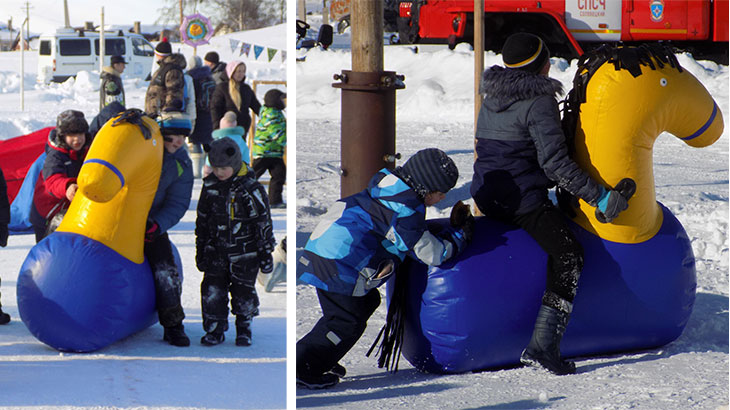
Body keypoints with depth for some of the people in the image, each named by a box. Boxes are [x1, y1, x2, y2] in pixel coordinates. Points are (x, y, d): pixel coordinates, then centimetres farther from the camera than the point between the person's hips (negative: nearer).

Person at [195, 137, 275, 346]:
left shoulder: (250, 188, -12)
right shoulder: (210, 186, 0)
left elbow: (264, 222, -5)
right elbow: (202, 221, 11)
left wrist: (266, 253, -3)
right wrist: (200, 251, 14)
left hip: (244, 254, -3)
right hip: (216, 251, 3)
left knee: (243, 293, 4)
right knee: (212, 291, -2)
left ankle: (244, 331, 23)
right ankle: (215, 330, 13)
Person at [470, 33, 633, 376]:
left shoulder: (492, 98, 15)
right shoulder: (539, 102, -12)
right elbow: (554, 162, -19)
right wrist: (598, 196, -16)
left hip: (486, 195, 9)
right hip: (523, 200, -9)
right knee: (569, 257, -11)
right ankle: (542, 346, -23)